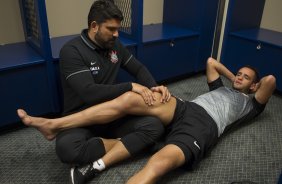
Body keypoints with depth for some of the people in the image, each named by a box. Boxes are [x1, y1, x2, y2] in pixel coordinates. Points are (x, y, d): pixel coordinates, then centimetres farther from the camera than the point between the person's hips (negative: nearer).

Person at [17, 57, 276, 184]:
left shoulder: (251, 103, 23)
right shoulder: (221, 87, 38)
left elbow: (270, 80, 8)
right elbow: (211, 61, 44)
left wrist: (252, 81, 24)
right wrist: (232, 77, 45)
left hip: (204, 125, -5)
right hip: (185, 108, 6)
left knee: (158, 163, -36)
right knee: (130, 98, -19)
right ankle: (53, 125, -18)